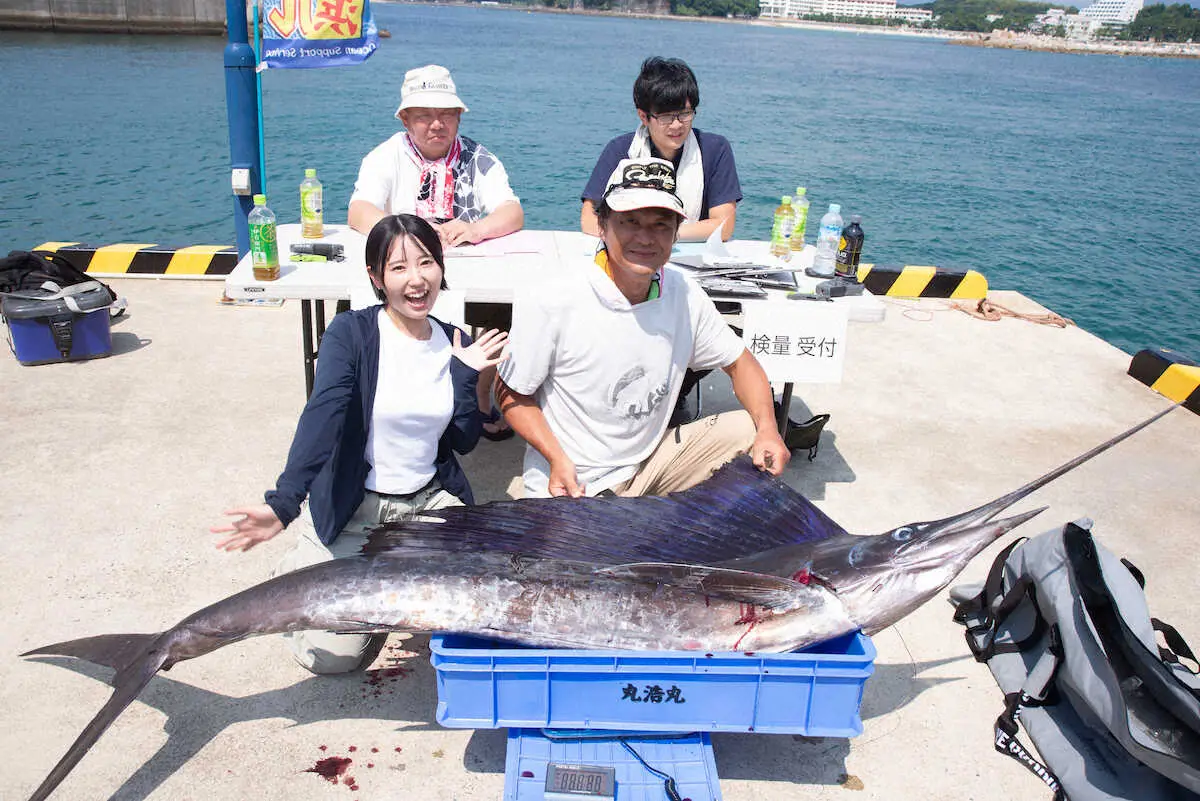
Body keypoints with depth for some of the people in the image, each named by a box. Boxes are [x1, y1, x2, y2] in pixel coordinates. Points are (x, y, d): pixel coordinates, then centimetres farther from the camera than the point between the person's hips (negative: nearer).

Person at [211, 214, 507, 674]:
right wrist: (283, 503, -43)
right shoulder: (351, 334, -14)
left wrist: (465, 375, -12)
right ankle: (301, 568, 22)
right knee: (330, 655, -10)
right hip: (352, 507, -4)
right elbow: (322, 415, -29)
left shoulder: (454, 344, 0)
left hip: (430, 500, 4)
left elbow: (465, 441, 2)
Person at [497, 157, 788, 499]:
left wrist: (767, 430, -11)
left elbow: (739, 362, 7)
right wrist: (558, 459, -23)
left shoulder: (684, 295, -6)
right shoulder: (549, 304, -20)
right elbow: (512, 394, -9)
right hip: (571, 487, -4)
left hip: (650, 463, 5)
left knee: (749, 429, -3)